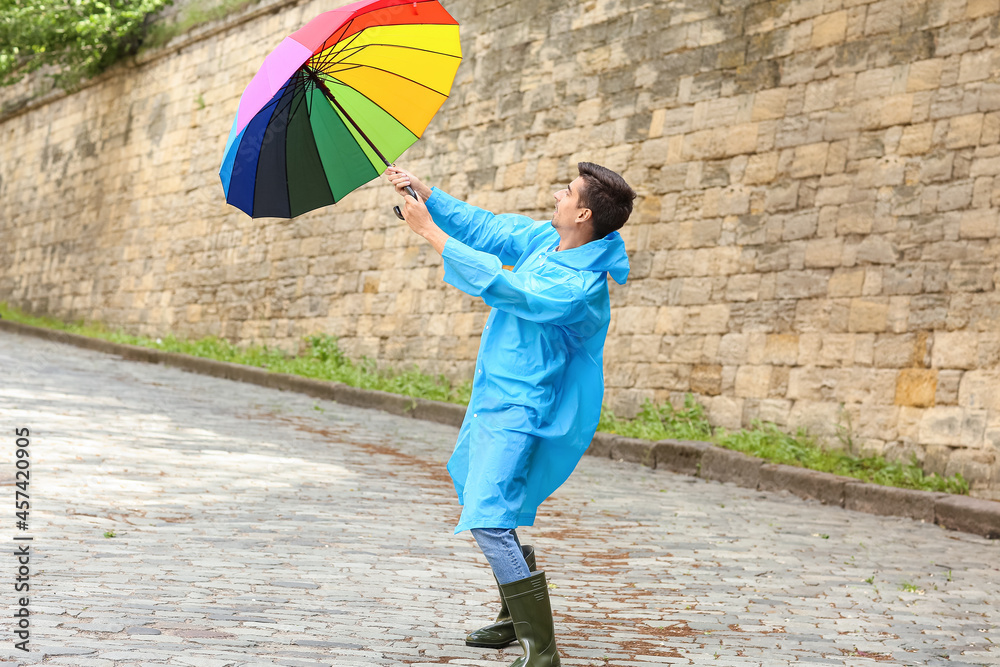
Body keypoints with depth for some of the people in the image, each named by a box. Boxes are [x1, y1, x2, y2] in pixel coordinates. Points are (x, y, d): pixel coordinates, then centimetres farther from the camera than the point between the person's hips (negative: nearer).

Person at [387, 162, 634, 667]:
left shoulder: (579, 288, -26)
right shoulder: (543, 238, 2)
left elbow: (493, 283, -27)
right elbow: (481, 226, 12)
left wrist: (429, 231, -21)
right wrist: (423, 194, 1)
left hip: (520, 410, -11)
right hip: (497, 398, 11)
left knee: (488, 520, -20)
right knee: (478, 495, 25)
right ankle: (517, 619, 37)